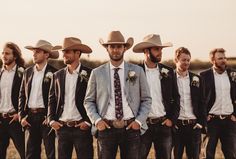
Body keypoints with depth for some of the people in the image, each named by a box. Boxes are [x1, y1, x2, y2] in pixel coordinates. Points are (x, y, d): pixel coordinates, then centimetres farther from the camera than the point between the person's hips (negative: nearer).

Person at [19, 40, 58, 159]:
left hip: (46, 117, -5)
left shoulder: (53, 73, -6)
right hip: (30, 118, 5)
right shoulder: (28, 72, 11)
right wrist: (22, 116, 4)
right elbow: (22, 95, 14)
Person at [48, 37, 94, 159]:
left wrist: (88, 121, -9)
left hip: (82, 127, -4)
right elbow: (52, 99, 14)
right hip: (62, 127, 4)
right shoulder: (58, 75, 10)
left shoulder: (89, 74, -3)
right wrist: (52, 120, 2)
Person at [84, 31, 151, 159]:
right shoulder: (97, 73, 5)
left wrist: (139, 121, -3)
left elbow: (146, 100, 9)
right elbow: (88, 101, 9)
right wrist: (96, 120, -6)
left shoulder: (137, 71, 6)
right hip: (106, 127, 0)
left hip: (131, 128, 0)